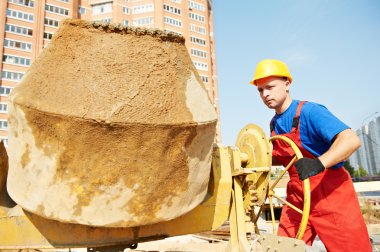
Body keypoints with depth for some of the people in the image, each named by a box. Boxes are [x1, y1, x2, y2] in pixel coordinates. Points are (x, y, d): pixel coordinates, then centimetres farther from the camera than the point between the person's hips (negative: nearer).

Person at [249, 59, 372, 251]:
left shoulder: (309, 112, -17)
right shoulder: (274, 124, 6)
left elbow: (351, 140, -29)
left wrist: (319, 164, -44)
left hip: (331, 193, -6)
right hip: (297, 197, 7)